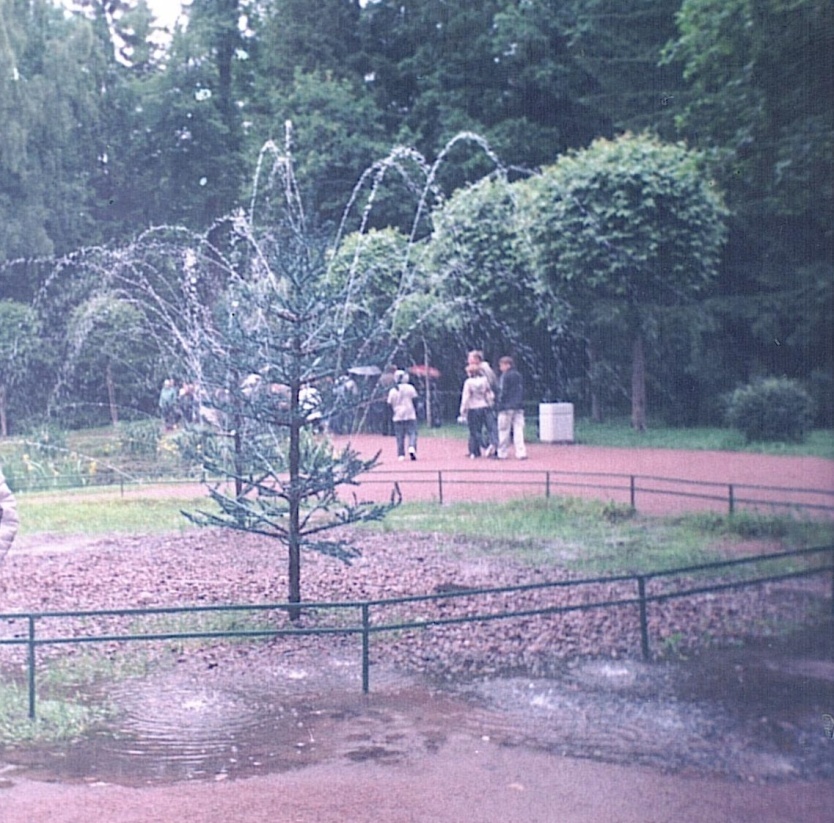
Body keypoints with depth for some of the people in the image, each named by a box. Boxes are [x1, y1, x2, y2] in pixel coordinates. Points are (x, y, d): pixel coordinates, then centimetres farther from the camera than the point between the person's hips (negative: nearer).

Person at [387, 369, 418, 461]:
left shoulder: (392, 390, 3)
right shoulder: (410, 388, -3)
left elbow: (390, 404, 5)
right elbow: (414, 400, -2)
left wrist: (392, 415, 14)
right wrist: (416, 411, 8)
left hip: (398, 416, 2)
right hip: (410, 415, -2)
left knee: (399, 436, 7)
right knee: (412, 433, 0)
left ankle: (401, 455, 3)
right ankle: (412, 448, -25)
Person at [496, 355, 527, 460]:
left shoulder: (505, 376, -8)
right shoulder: (519, 375, 13)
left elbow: (503, 392, -11)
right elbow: (522, 391, 16)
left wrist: (499, 405, -5)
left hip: (507, 407, -6)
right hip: (519, 407, 6)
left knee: (504, 431, 3)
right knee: (518, 430, 3)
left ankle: (502, 453, 7)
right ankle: (521, 453, -5)